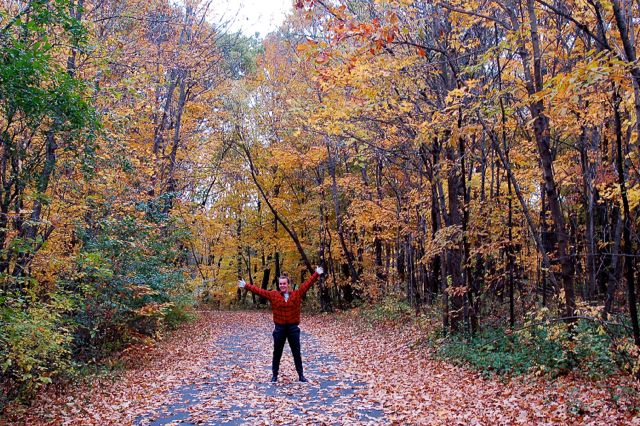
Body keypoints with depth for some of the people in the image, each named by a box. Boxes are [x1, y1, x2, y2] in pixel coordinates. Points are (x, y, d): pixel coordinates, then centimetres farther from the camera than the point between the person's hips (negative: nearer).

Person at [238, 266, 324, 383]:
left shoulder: (297, 294, -1)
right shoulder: (273, 295, -1)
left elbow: (307, 284, -2)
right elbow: (259, 290, -3)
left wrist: (316, 274, -7)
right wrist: (246, 285, -6)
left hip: (293, 328, 0)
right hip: (279, 328, 0)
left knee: (297, 353, 9)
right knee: (277, 353, 11)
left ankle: (301, 375, 19)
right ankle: (274, 375, 25)